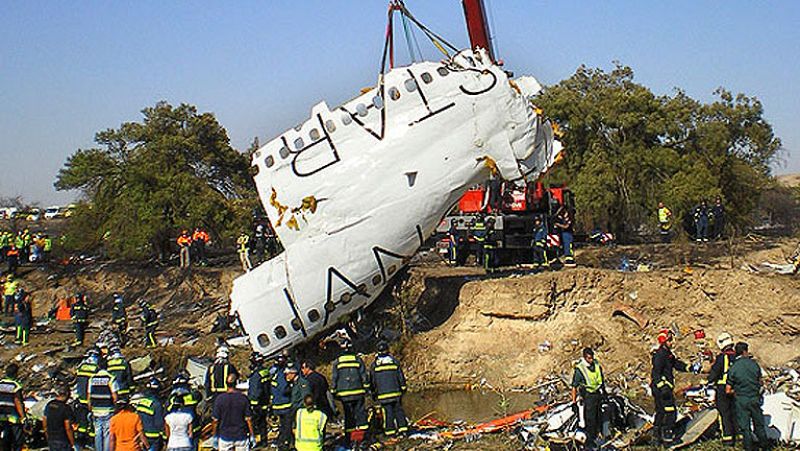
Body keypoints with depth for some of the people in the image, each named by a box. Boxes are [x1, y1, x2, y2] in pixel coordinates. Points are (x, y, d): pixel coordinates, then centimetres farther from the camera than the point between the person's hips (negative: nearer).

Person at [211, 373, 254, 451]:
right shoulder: (243, 398, -11)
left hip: (225, 436, 0)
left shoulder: (219, 398, -11)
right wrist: (252, 435, 3)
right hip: (241, 436, 0)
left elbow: (215, 420, -6)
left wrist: (215, 435, 7)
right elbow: (248, 419, -7)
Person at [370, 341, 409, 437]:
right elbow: (401, 376, 6)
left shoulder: (374, 365, 2)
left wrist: (373, 393, 14)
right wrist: (403, 387, 14)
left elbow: (372, 380, 6)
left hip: (382, 393, -1)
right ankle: (402, 427, 4)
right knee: (398, 409, 8)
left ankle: (390, 429, 0)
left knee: (387, 411, 1)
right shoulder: (394, 361, 3)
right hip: (396, 391, 1)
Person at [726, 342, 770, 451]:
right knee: (759, 423, 19)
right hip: (755, 398, 3)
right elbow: (760, 382, 8)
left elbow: (728, 391, -8)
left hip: (741, 400, -2)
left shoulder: (733, 368, -12)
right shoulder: (754, 364, -5)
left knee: (744, 426, 8)